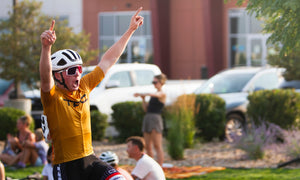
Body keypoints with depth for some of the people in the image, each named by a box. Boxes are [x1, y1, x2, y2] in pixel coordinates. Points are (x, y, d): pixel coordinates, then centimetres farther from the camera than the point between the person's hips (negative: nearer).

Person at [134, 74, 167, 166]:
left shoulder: (162, 94, -2)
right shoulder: (154, 95, 22)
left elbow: (153, 95, -25)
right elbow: (146, 108, 21)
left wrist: (141, 94, -27)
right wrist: (143, 99, 7)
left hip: (156, 118, -9)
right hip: (147, 118, 9)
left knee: (157, 146, -10)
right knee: (148, 147, 5)